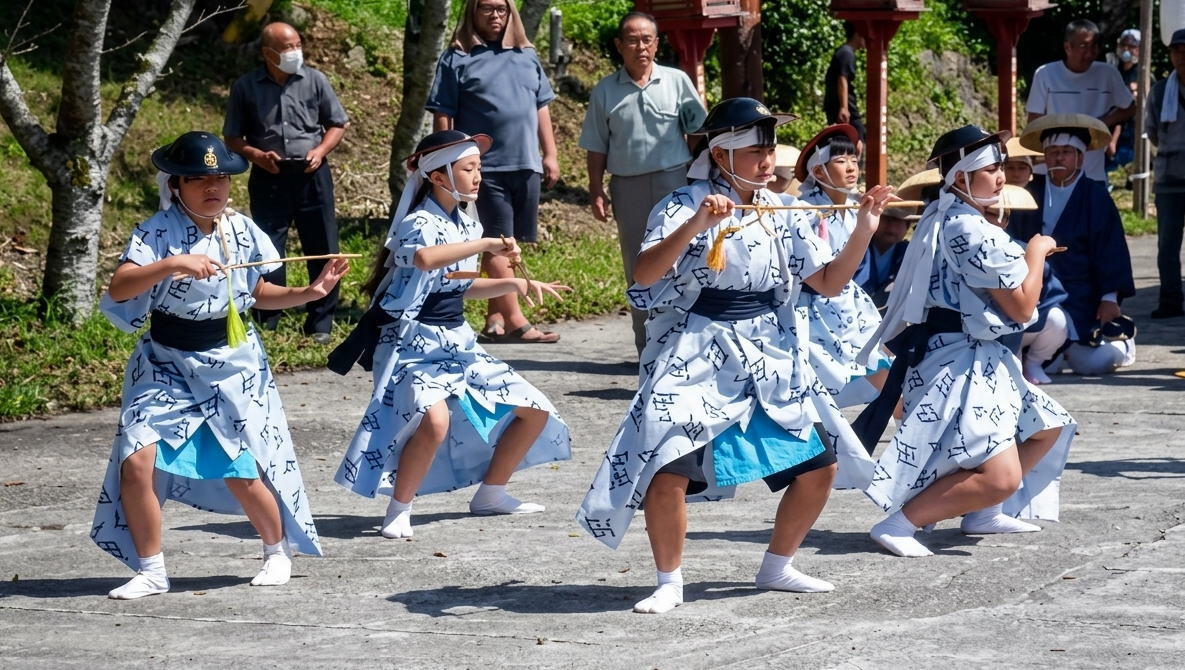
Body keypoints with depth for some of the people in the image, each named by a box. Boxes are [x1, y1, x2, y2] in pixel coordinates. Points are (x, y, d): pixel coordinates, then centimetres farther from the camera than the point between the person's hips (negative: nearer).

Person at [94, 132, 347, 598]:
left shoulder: (242, 231, -1)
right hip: (166, 365, -1)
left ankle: (277, 551, 26)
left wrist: (310, 293, -1)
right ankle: (150, 571, 3)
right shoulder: (159, 232, -13)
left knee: (243, 472, -2)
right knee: (137, 461, -14)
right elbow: (118, 287, -27)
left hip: (233, 364, 1)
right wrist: (172, 264, -40)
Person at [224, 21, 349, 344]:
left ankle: (321, 323, 14)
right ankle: (266, 325, 12)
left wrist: (321, 150, -8)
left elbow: (338, 124, 9)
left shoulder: (314, 81, 1)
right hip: (269, 178, -1)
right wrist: (256, 155, -12)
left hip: (311, 176, 1)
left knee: (322, 250, 4)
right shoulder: (246, 87, -1)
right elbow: (232, 137, 6)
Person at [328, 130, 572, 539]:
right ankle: (398, 510, -14)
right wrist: (485, 245, -36)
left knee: (535, 411, 10)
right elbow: (425, 259, -41)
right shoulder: (419, 224, -16)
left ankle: (491, 493, 26)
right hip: (415, 346, -9)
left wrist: (515, 284, 10)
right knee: (435, 420, -35)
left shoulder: (466, 225, 10)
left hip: (459, 344, 9)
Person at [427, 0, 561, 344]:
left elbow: (541, 109, 18)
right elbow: (443, 117, -2)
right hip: (484, 166, -5)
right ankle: (515, 321, -9)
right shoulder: (457, 59, 0)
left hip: (526, 164, 5)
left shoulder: (526, 56, 14)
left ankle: (495, 318, 14)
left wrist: (550, 155, 12)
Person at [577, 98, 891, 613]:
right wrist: (693, 227, -37)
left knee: (820, 465, 4)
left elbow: (828, 282, 10)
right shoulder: (686, 206, -10)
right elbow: (643, 275, -23)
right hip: (696, 359, -5)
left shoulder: (781, 215, 7)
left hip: (771, 360, 6)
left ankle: (777, 567, 26)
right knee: (669, 470, -21)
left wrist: (863, 232, -5)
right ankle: (669, 581, 0)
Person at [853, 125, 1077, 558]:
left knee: (1047, 430, 25)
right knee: (1000, 478, -19)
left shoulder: (942, 219, 13)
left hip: (980, 360, 11)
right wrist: (1036, 252, -1)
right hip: (960, 363, -11)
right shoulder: (972, 231, -19)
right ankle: (898, 523, -14)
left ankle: (983, 514, 28)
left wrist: (1026, 256, 13)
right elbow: (1021, 307, -15)